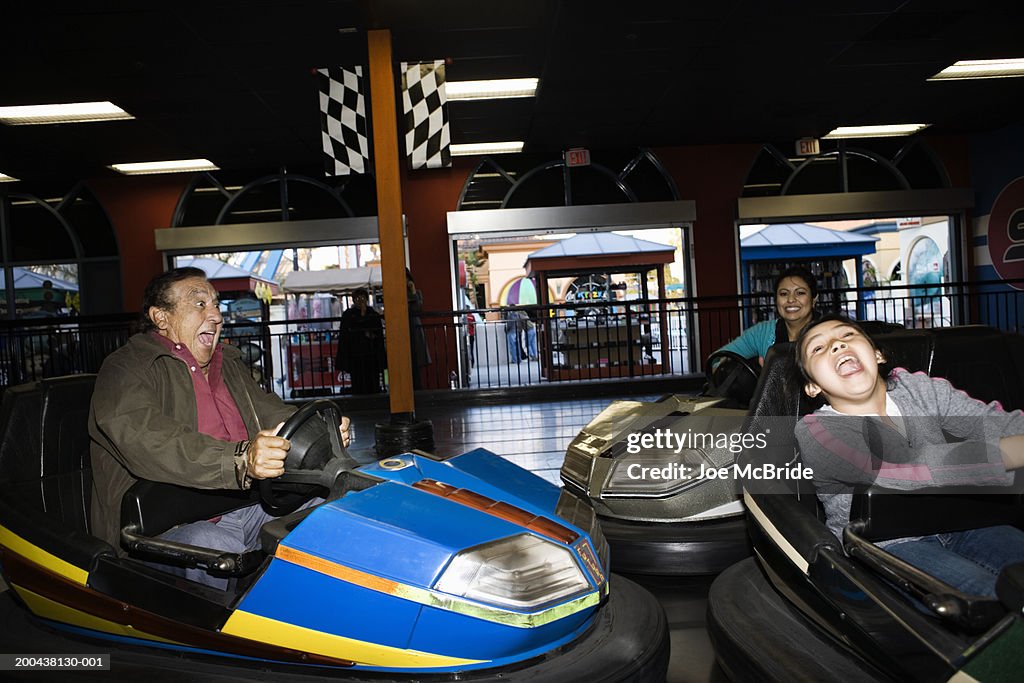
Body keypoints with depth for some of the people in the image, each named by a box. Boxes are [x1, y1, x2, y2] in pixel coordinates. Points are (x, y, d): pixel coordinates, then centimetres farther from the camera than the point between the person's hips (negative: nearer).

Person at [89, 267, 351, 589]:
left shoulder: (230, 364, 24)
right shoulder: (125, 369, -3)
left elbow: (271, 412, 16)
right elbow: (148, 441, -21)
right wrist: (239, 459, -36)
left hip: (247, 510, 7)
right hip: (170, 525, -6)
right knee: (211, 546, -37)